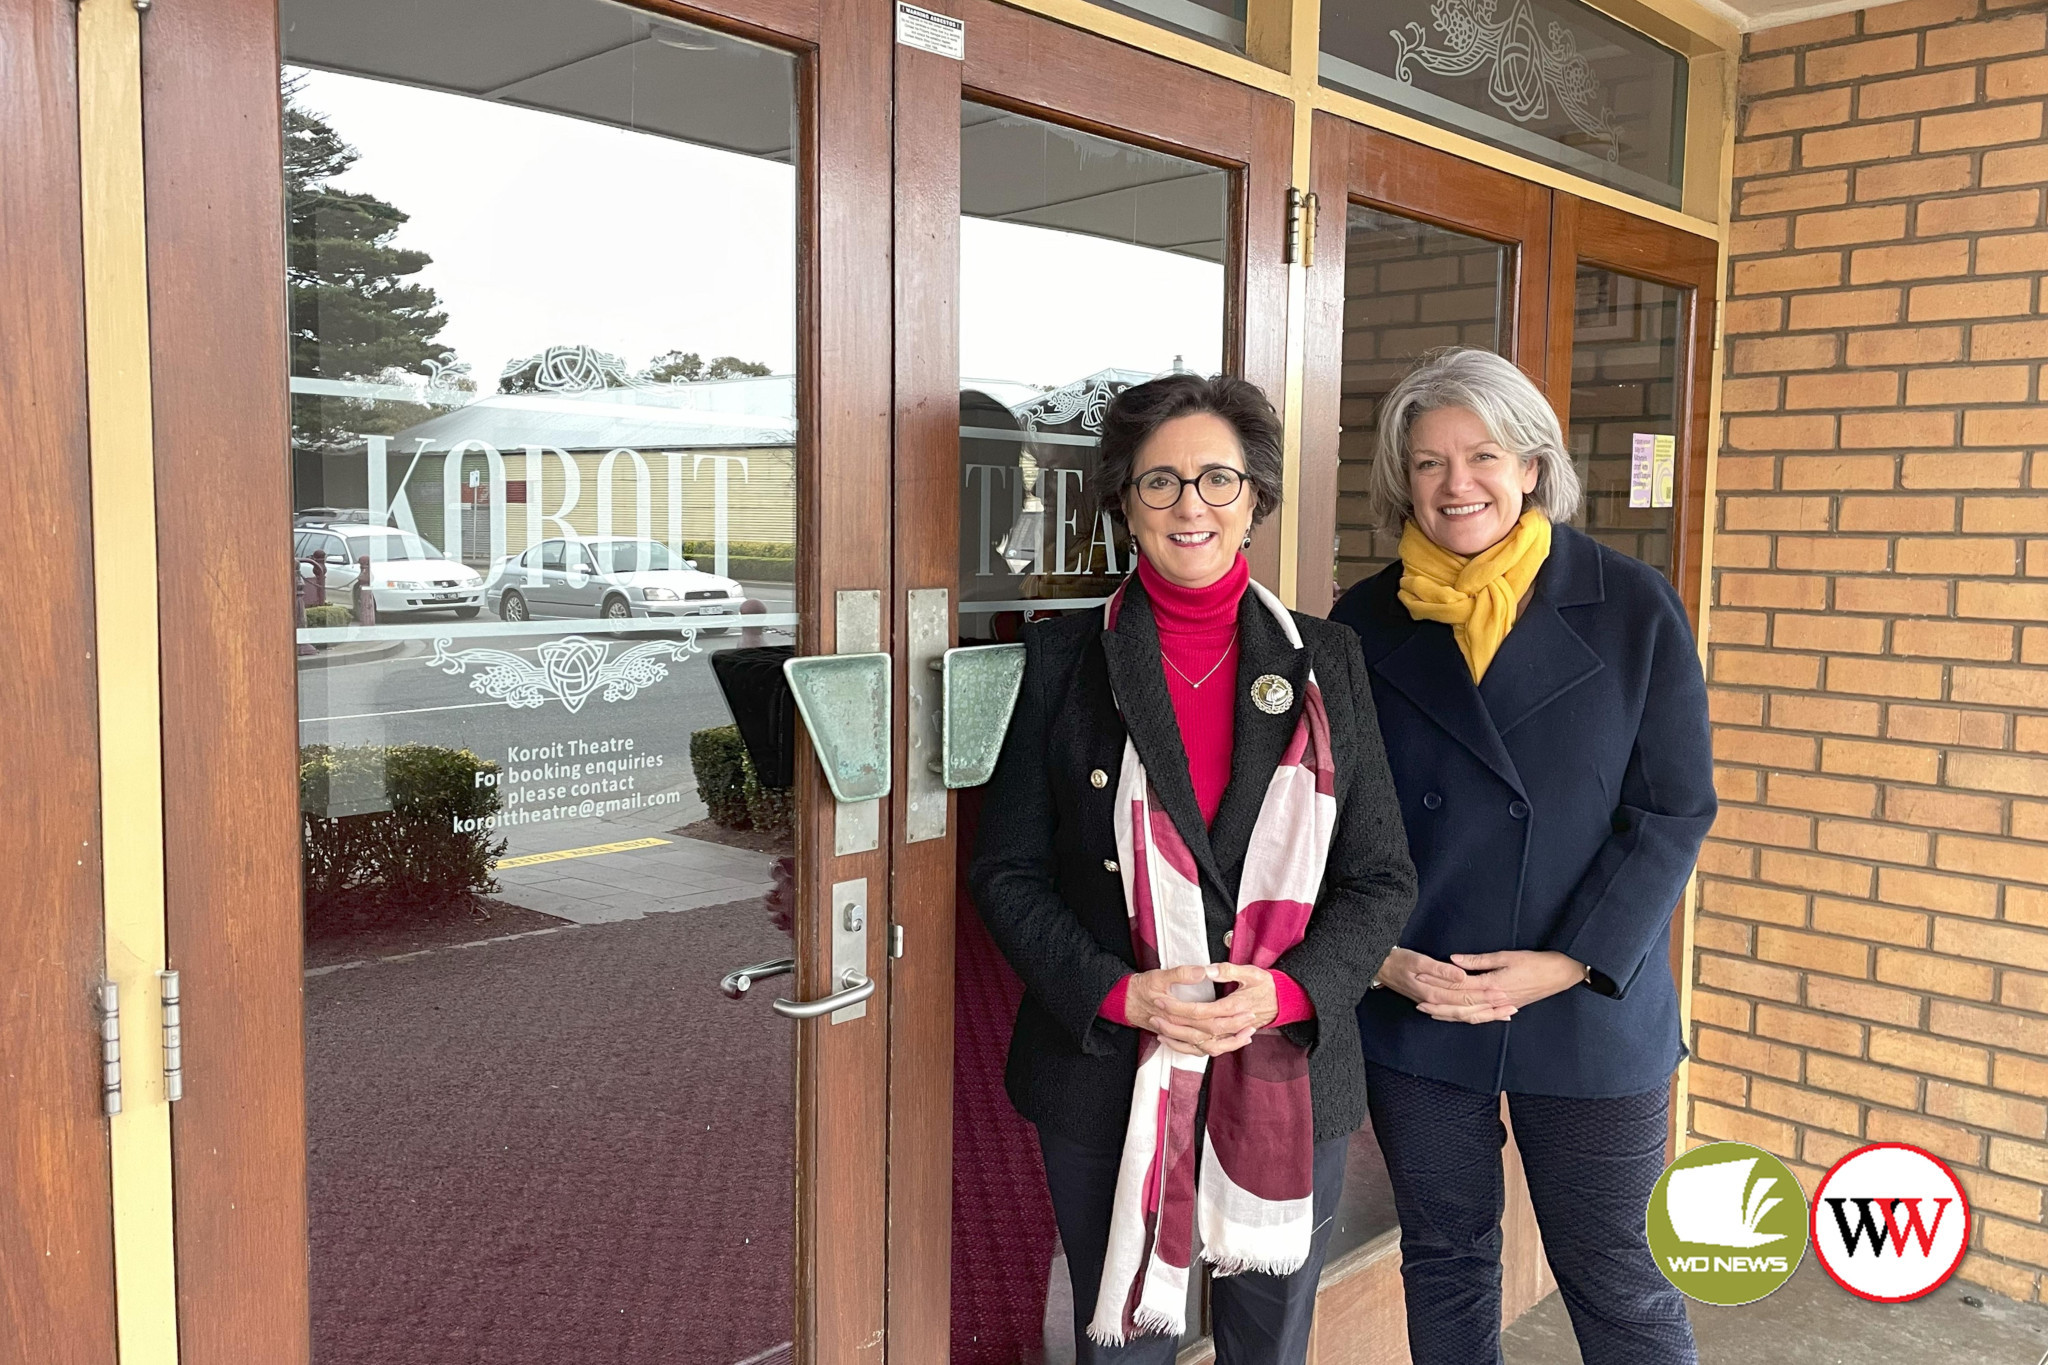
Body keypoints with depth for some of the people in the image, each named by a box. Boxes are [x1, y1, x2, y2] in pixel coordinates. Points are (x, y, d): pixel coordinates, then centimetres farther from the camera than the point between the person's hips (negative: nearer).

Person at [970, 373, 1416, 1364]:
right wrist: (1117, 992, -17)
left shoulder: (1326, 662, 2)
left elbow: (1382, 878, 2)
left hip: (1289, 1077, 2)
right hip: (1106, 1078, -1)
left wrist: (1286, 991, -15)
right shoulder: (1064, 660, -1)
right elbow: (1006, 870, -2)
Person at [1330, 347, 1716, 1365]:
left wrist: (1573, 962, -14)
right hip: (1410, 1011, 2)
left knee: (1613, 1278, 10)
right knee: (1444, 1261, 17)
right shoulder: (1365, 625, 1)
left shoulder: (1633, 610, -5)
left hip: (1592, 1010, -2)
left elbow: (1676, 810, -5)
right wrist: (1377, 955, -10)